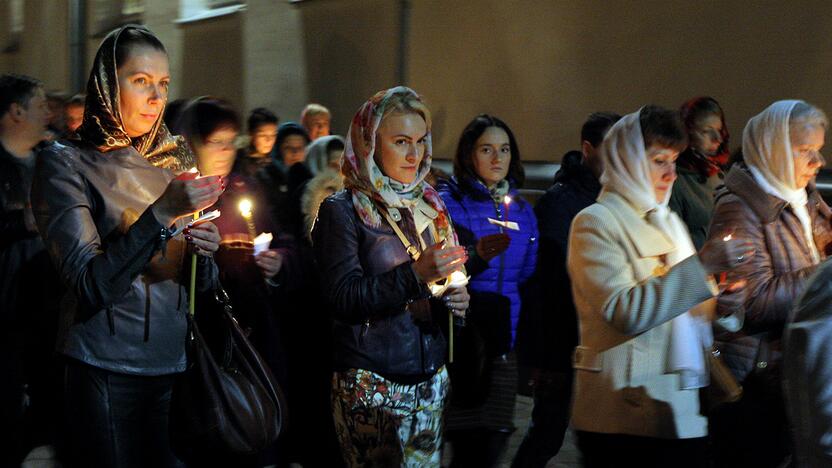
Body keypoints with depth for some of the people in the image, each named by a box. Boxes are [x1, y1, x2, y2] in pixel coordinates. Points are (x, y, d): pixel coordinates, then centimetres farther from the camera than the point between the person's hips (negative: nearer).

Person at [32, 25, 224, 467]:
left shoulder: (172, 161, 10)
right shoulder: (64, 162, -6)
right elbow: (92, 285, -17)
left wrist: (203, 252, -9)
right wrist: (163, 212, -25)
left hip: (176, 367, 5)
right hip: (107, 376, -5)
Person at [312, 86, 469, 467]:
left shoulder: (430, 207, 11)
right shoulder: (342, 211, -7)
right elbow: (343, 299, -16)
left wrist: (453, 303, -2)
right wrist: (415, 274, -26)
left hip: (431, 380, 6)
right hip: (372, 386, -5)